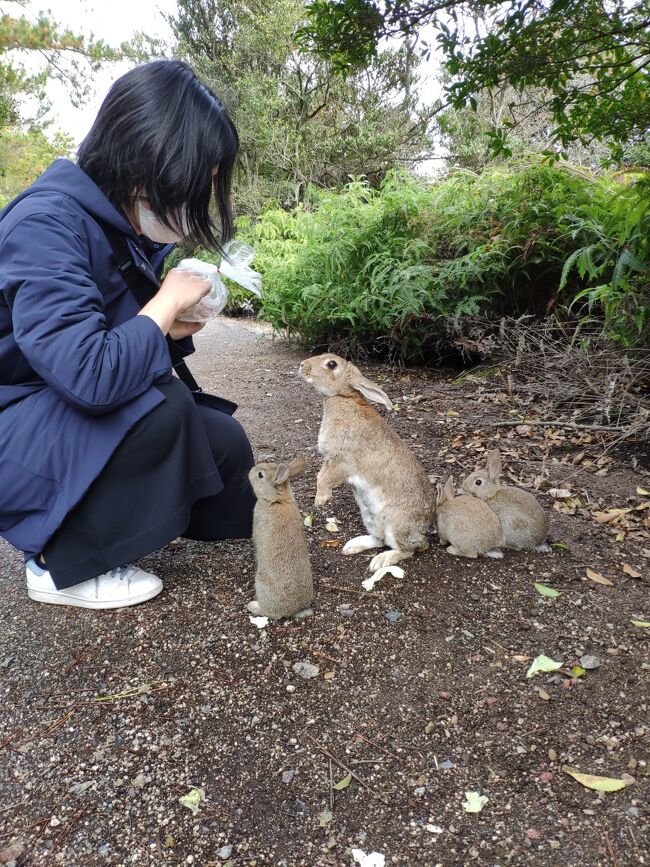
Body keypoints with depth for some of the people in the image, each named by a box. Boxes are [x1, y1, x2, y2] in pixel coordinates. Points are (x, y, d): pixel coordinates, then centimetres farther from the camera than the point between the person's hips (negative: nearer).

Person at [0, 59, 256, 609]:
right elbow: (91, 376, -37)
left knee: (224, 440, -3)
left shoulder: (128, 226, 1)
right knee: (163, 406, -31)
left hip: (76, 422, 8)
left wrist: (172, 326, -9)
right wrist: (167, 303, -22)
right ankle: (61, 565, -12)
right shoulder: (46, 224, -26)